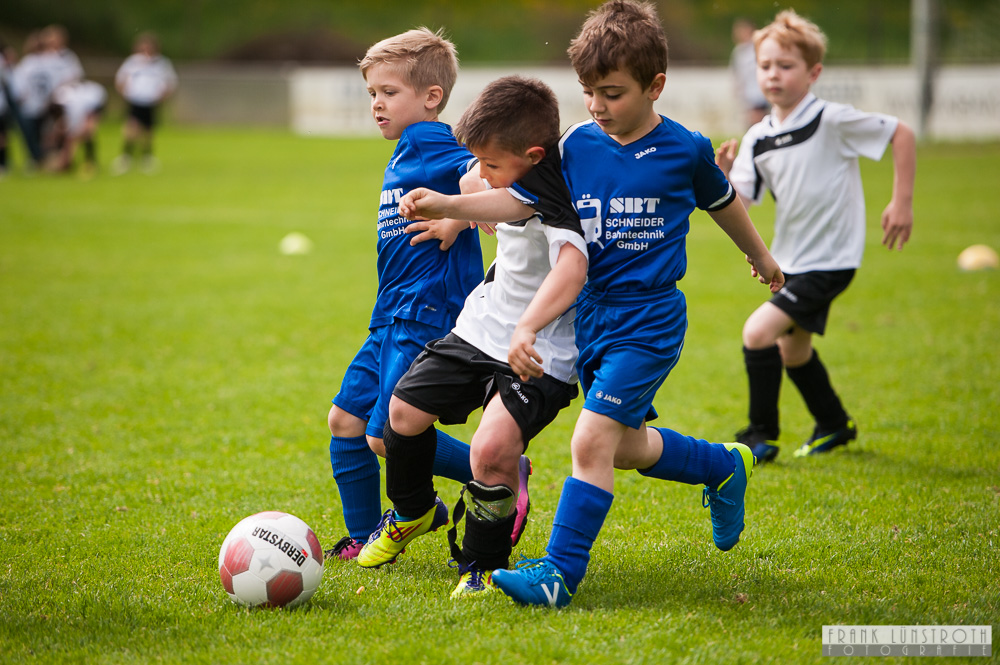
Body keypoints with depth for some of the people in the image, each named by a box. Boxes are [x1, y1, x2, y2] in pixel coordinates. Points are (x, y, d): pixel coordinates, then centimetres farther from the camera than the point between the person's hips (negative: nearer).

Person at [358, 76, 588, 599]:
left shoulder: (556, 201, -27)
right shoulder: (517, 184, 1)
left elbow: (572, 266, -48)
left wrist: (528, 327, -59)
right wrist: (440, 208, 19)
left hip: (539, 355, -9)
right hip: (480, 333, 9)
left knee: (492, 448, -26)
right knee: (405, 411, 13)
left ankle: (484, 564, -2)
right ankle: (411, 512, 41)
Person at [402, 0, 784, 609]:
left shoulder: (685, 150, -6)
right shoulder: (577, 146, 1)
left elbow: (722, 201, 13)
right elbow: (522, 201, -5)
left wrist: (761, 257, 30)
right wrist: (448, 205, -22)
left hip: (650, 319, -5)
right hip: (592, 313, 5)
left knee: (593, 438, -17)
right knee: (625, 447, 16)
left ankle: (560, 572, -15)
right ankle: (724, 466, 43)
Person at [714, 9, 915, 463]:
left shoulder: (833, 121, -17)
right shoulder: (758, 139, 0)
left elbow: (902, 135, -11)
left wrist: (902, 202, -13)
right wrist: (722, 176, -23)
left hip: (830, 260, -8)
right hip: (790, 259, 8)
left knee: (759, 331, -19)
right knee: (793, 350, 24)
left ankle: (761, 437, -4)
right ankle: (834, 425, 48)